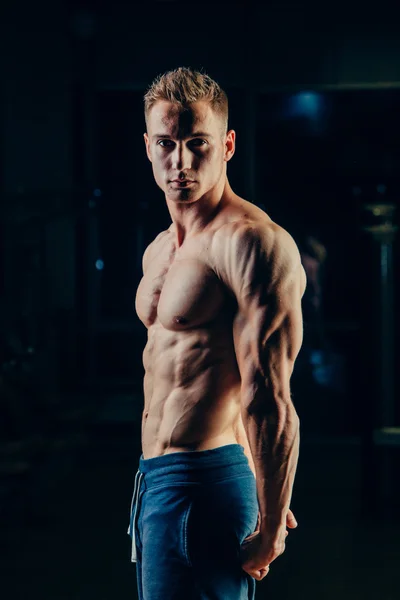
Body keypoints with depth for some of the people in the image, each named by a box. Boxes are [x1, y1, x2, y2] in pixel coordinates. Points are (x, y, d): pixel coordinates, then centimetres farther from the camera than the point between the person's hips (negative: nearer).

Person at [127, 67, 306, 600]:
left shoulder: (255, 245, -16)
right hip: (155, 481, 9)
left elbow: (270, 403, -21)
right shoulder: (160, 251, 14)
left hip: (202, 491, -9)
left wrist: (269, 532, -19)